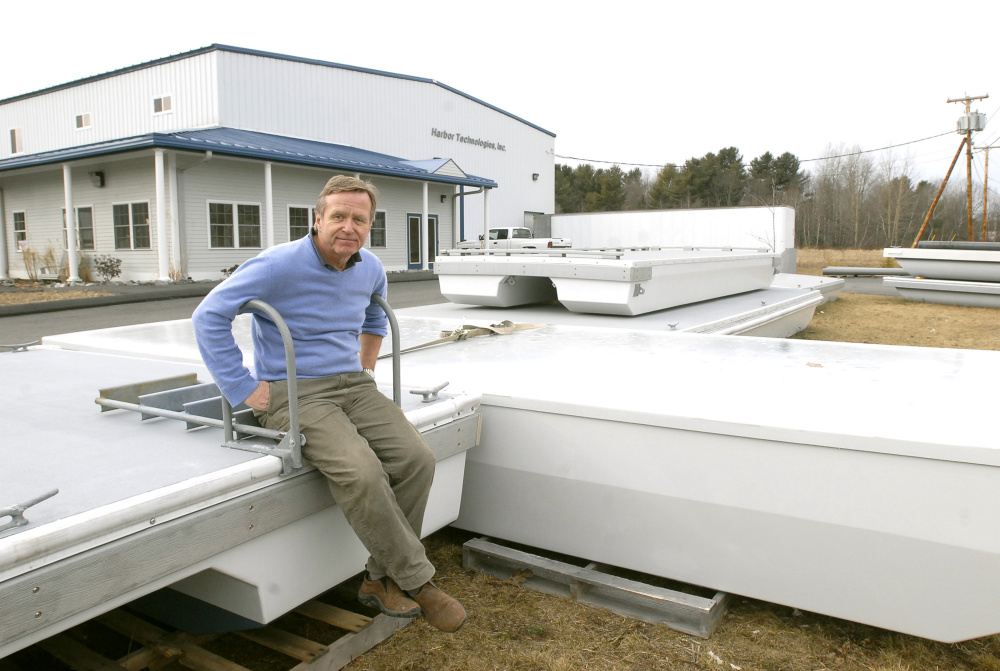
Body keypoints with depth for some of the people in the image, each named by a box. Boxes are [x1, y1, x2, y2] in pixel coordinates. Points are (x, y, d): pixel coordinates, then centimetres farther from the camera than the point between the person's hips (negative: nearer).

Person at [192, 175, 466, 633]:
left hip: (352, 385, 6)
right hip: (293, 393, -6)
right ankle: (416, 580, -11)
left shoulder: (370, 269, 8)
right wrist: (244, 389, -13)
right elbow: (209, 316, -12)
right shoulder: (280, 265, -13)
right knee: (360, 472, -31)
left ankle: (382, 579, 0)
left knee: (416, 458, -17)